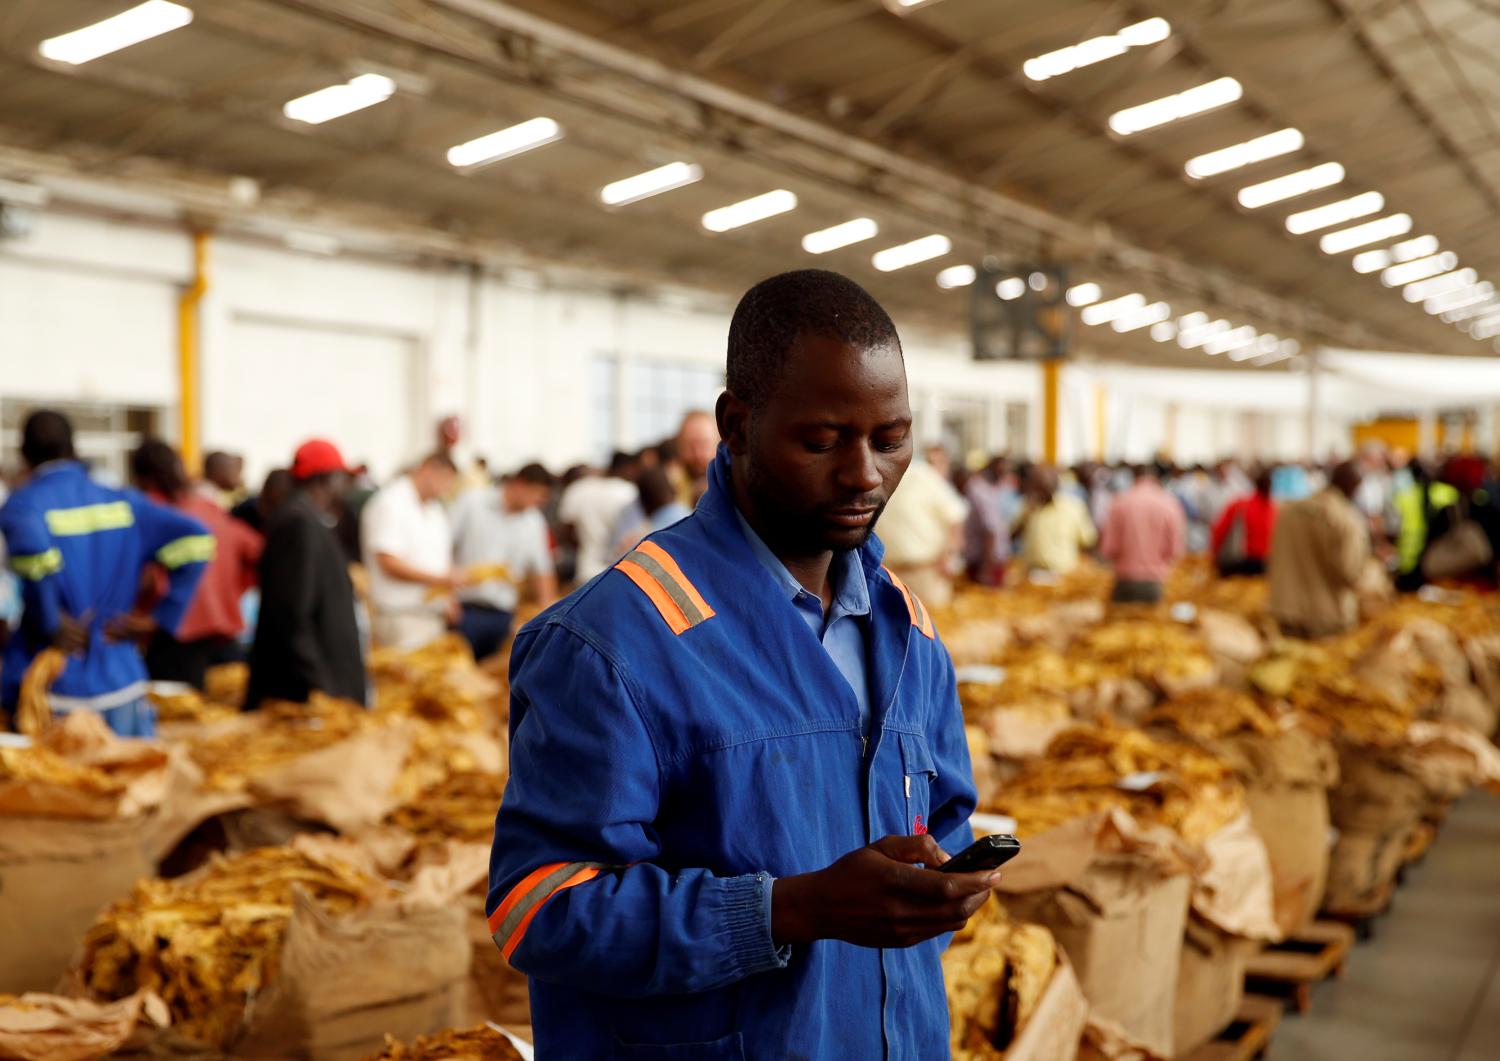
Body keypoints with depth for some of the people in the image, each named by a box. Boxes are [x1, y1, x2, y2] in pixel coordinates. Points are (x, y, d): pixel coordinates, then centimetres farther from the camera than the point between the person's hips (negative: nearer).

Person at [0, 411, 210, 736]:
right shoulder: (123, 501, 7)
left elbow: (30, 546, -28)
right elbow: (195, 540, -3)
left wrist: (50, 621, -16)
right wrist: (159, 618, -1)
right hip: (120, 684, 3)